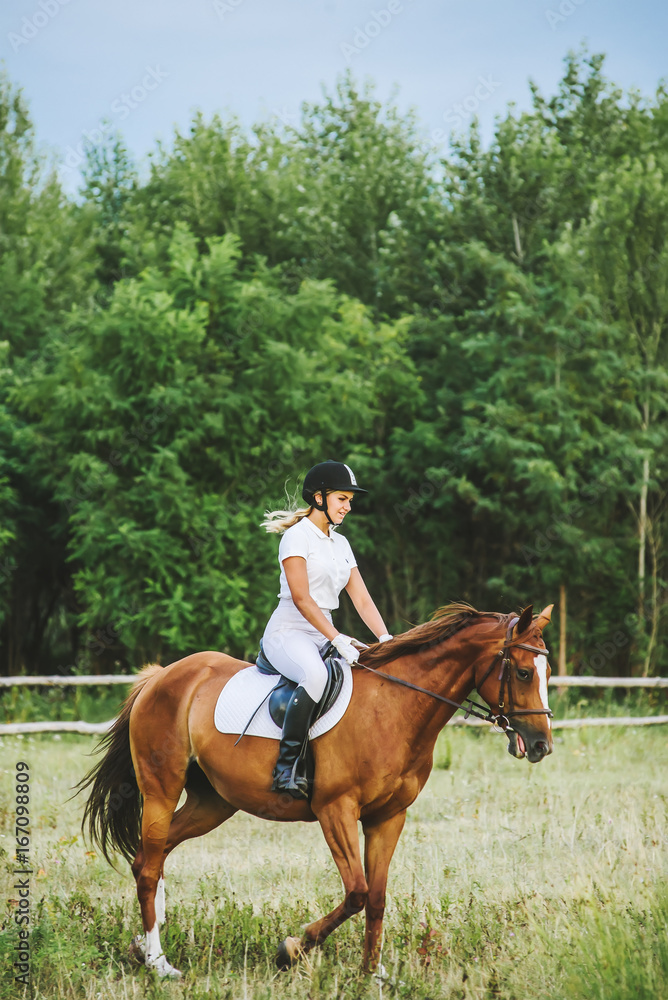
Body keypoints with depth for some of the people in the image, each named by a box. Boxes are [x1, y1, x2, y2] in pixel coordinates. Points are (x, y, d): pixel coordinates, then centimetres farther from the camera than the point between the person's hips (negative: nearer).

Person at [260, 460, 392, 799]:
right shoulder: (297, 536, -6)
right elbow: (301, 598, -16)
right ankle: (286, 767, -36)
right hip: (289, 633, -8)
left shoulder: (340, 543, 18)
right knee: (316, 675, -39)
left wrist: (385, 639, -4)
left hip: (324, 637, 8)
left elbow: (362, 599, 12)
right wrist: (337, 639, -25)